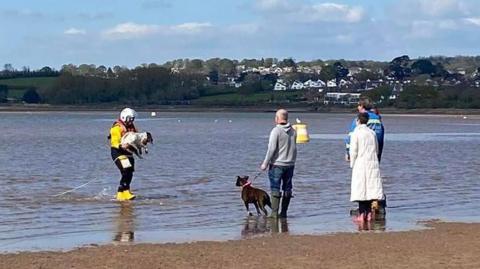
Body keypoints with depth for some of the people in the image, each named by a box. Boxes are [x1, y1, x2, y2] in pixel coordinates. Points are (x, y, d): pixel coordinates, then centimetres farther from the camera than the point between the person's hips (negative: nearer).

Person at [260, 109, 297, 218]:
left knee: (275, 189, -1)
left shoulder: (276, 130, -13)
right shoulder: (293, 131, 4)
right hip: (290, 164, 5)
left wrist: (265, 164, -8)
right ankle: (284, 212, 14)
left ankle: (274, 213, -5)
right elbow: (294, 148, 10)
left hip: (277, 164, -5)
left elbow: (271, 149, -15)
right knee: (287, 189, 10)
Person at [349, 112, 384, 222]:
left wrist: (352, 164, 2)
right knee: (370, 188, 7)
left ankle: (362, 214, -5)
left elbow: (353, 151, -9)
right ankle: (369, 213, 7)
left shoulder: (356, 133, -7)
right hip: (373, 163, 5)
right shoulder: (372, 133, 8)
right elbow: (377, 150, 13)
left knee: (360, 188, -3)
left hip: (360, 164, -5)